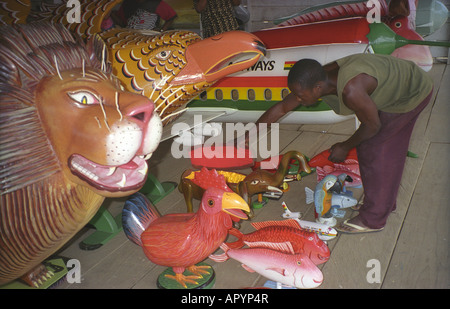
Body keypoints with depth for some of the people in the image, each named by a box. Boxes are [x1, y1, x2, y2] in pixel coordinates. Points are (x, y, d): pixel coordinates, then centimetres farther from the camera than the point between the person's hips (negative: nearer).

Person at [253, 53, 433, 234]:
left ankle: (373, 219, 5)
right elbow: (281, 108, -6)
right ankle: (386, 202, 37)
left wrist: (345, 147, -10)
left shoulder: (350, 91, -41)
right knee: (387, 150, 17)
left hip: (413, 94, -8)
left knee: (372, 149, -8)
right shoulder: (316, 80, -16)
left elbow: (373, 125, -25)